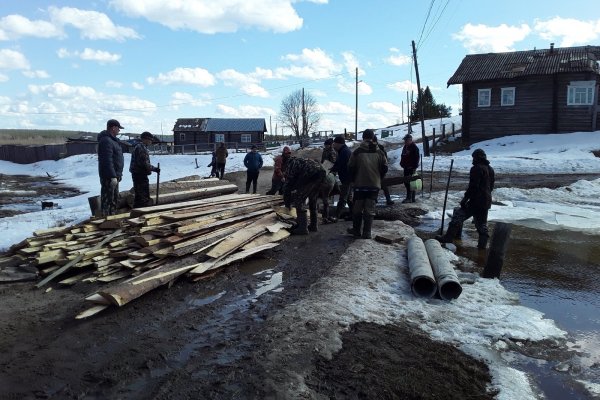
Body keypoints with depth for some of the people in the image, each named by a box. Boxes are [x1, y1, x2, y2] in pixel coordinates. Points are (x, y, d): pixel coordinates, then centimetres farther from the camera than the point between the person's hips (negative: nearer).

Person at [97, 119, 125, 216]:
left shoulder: (112, 140, 16)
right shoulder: (106, 141, -18)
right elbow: (107, 161, -25)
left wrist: (118, 174, 22)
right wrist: (113, 176, -27)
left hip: (114, 175, 11)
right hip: (109, 176, -11)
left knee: (115, 198, 19)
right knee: (107, 199, -7)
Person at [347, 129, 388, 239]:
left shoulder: (357, 152, -6)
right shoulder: (379, 152, 1)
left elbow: (351, 167, -4)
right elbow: (385, 168, 4)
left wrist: (354, 180, 12)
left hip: (360, 184, -1)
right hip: (374, 185, 2)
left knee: (357, 208, 11)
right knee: (370, 209, 5)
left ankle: (356, 230, 19)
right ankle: (367, 233, 4)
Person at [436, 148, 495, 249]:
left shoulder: (476, 169, -13)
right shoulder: (490, 169, 15)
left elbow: (473, 186, -19)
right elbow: (491, 186, 21)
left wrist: (465, 198, -14)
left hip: (476, 201, -8)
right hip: (486, 201, 9)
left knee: (458, 215, -4)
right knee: (482, 223, 15)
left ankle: (448, 237, -6)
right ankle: (482, 244, 16)